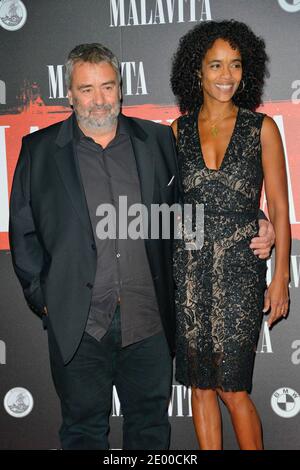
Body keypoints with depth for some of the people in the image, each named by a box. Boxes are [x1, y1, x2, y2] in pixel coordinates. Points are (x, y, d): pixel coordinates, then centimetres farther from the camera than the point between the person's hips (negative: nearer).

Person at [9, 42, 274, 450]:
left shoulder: (158, 141, 5)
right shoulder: (40, 150, 2)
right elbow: (22, 232, 5)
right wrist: (41, 297, -1)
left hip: (149, 321, 1)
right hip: (78, 325, -1)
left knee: (151, 424, 16)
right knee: (84, 428, 13)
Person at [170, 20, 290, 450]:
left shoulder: (262, 128, 1)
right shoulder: (178, 131, 7)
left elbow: (279, 208, 1)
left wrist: (281, 277, -4)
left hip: (240, 268, -2)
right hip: (188, 266, 3)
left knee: (231, 386, -1)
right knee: (200, 384, 10)